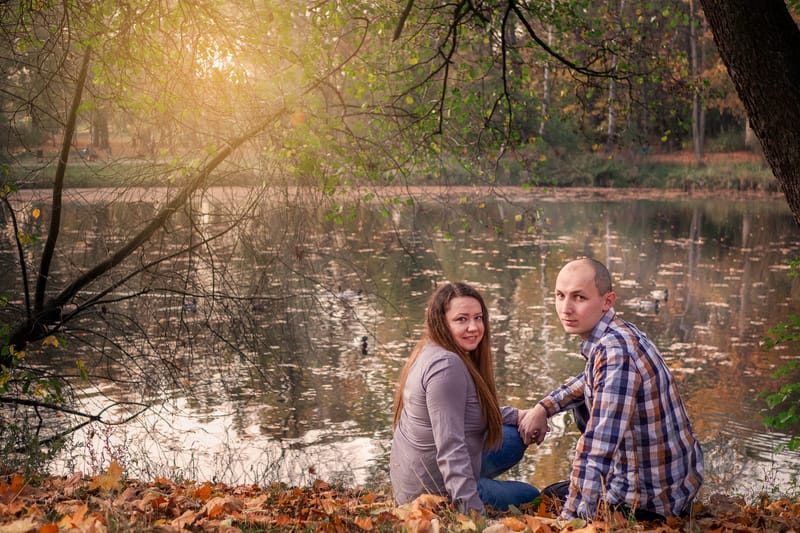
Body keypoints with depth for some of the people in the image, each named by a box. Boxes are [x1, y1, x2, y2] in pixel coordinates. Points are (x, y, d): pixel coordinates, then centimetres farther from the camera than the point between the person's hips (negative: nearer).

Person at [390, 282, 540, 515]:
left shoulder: (432, 353, 4)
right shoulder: (446, 365, -27)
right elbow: (451, 448, -32)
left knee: (518, 437, 18)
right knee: (530, 497, 8)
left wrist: (517, 417, 10)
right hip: (435, 493, -9)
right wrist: (473, 511, -32)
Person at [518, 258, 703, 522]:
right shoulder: (617, 332, 0)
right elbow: (588, 382, 23)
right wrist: (544, 407, 7)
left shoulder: (615, 351, -30)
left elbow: (596, 448, -34)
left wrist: (570, 519, -30)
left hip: (652, 499, -9)